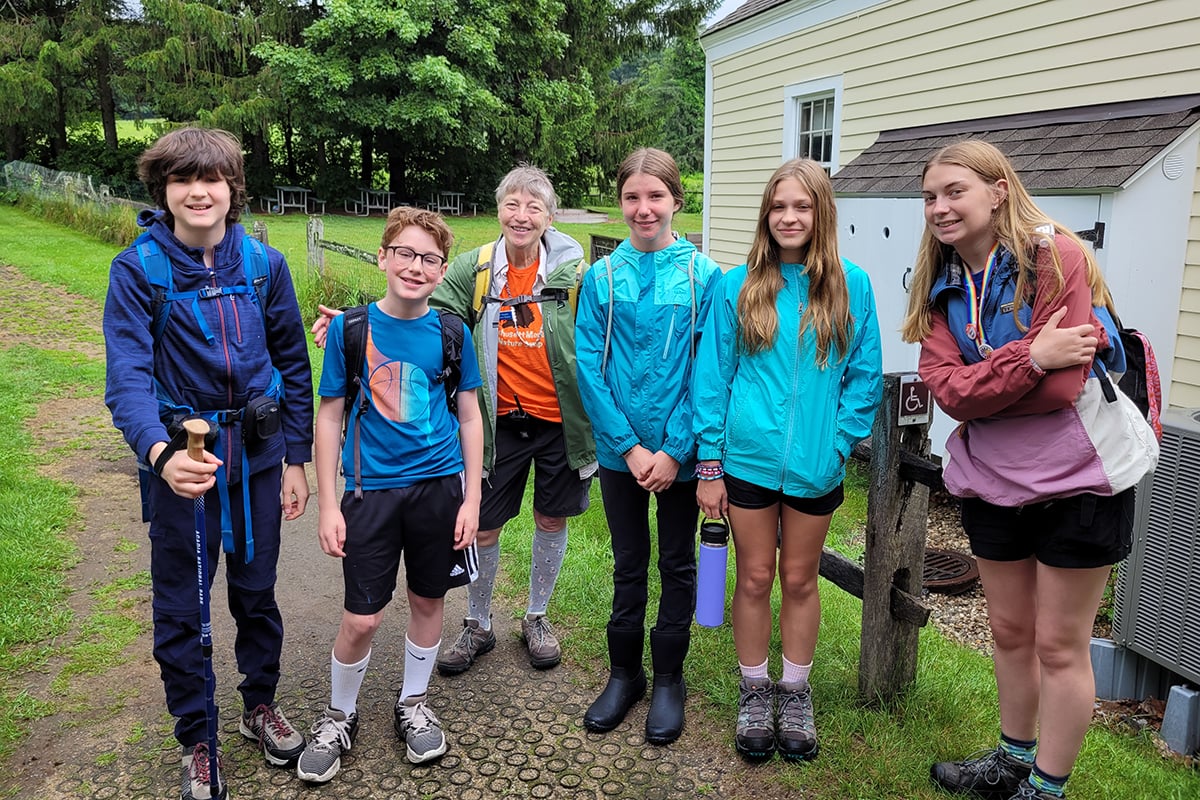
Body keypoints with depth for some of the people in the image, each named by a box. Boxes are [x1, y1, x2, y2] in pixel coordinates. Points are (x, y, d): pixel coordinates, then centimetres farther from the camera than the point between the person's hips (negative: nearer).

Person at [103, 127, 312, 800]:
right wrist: (160, 453, -40)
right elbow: (128, 377, -21)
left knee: (257, 591, 17)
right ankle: (195, 739, 33)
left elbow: (294, 364, 3)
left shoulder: (264, 263, -3)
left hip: (257, 453, 2)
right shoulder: (137, 269, -11)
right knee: (179, 608, 11)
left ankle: (261, 704, 42)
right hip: (180, 458, -2)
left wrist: (297, 459, 3)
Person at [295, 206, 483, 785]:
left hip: (439, 485, 2)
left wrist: (471, 499, 0)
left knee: (428, 600, 14)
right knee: (361, 618, 0)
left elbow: (469, 417, 4)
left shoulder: (449, 331, -1)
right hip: (372, 488, -2)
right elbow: (330, 417, -1)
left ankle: (413, 704, 37)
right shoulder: (349, 328, -4)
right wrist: (328, 504, -4)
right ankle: (339, 716, 26)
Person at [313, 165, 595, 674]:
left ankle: (537, 619, 37)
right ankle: (478, 626, 33)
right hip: (500, 421, 1)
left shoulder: (573, 270, -7)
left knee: (551, 519, 14)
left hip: (559, 419, 0)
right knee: (482, 525, 9)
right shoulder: (473, 271, -4)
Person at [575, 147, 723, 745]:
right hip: (620, 450, 2)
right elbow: (589, 368, -5)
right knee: (628, 564, 16)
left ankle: (668, 679, 31)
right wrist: (629, 446, -11)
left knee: (677, 565, 13)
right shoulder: (601, 277, -3)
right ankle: (623, 673, 33)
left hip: (680, 453, -1)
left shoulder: (702, 275, -7)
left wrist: (675, 450, -14)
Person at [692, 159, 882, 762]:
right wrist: (709, 464, -5)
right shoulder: (738, 287, -2)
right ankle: (754, 693, 29)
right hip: (749, 457, 0)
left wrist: (839, 442, -8)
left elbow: (865, 377, 2)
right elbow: (712, 376, -2)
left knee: (800, 580, 14)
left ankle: (795, 694, 32)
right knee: (755, 579, 11)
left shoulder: (852, 287, -2)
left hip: (815, 464, 0)